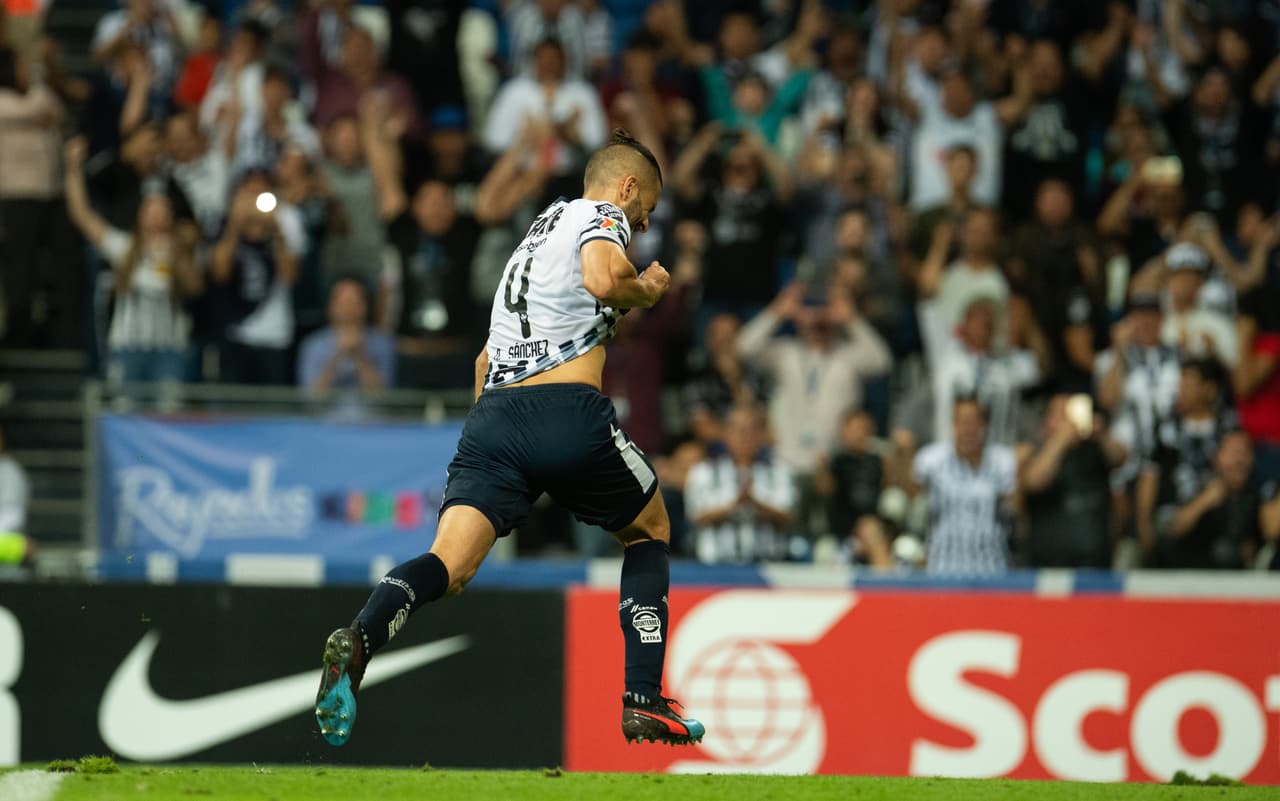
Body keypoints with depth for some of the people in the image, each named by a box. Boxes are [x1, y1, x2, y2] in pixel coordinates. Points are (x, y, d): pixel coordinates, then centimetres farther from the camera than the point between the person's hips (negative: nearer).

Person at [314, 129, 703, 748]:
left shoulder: (541, 229, 32)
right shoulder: (601, 215, 8)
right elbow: (602, 278, -16)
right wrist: (645, 291, 4)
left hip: (492, 415, 5)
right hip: (570, 412, -5)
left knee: (449, 563, -13)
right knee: (650, 530, 21)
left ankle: (360, 638, -44)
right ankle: (644, 703, 12)